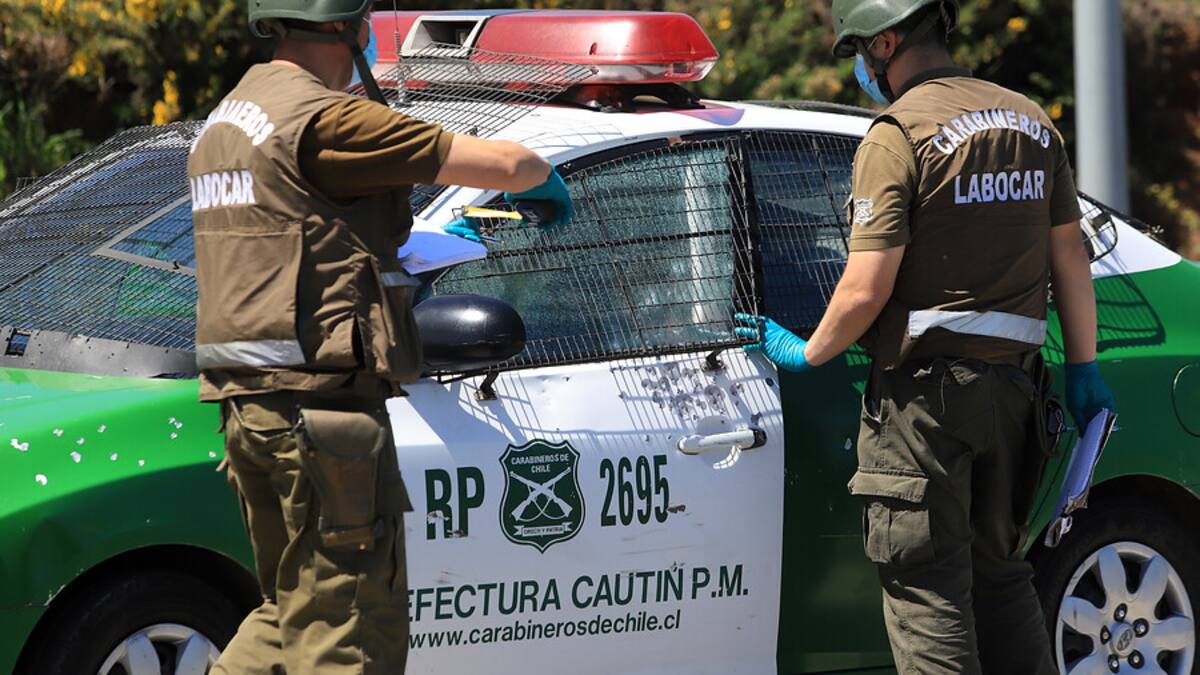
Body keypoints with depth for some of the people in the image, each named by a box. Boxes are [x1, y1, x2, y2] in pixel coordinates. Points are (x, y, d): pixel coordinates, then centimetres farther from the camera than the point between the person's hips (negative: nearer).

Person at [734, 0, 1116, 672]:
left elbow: (866, 290, -15)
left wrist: (806, 353, 1)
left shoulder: (898, 135, -12)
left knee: (926, 590, -2)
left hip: (925, 391, -7)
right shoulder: (1032, 121, 9)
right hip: (1014, 384, 7)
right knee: (998, 573, 18)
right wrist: (1083, 368, 17)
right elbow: (1071, 257, 12)